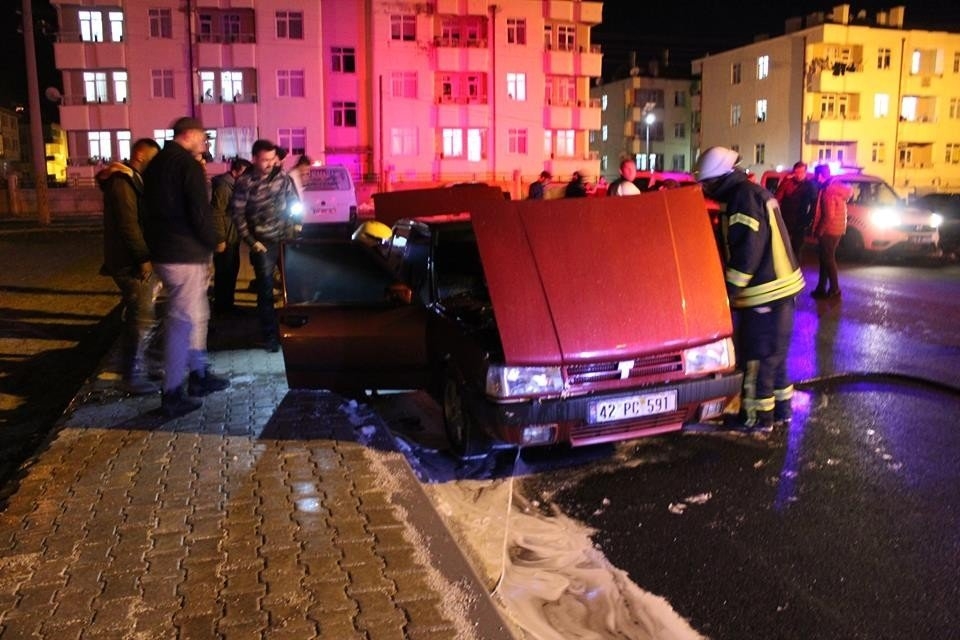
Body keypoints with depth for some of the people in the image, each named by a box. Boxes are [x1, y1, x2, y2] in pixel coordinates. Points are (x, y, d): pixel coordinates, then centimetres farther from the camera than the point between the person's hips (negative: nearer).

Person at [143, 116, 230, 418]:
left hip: (163, 251, 10)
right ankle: (173, 395, 1)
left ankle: (198, 374, 29)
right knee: (182, 322, -4)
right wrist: (211, 244, -3)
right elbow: (200, 212, -19)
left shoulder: (155, 165, 16)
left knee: (196, 315, 20)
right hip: (185, 255, -10)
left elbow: (154, 208, 18)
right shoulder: (188, 165, -13)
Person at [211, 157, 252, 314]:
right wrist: (220, 239, -23)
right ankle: (220, 308, 8)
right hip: (225, 239, -10)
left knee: (232, 272, 17)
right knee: (223, 274, -2)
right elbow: (217, 213, -21)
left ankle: (228, 305, 29)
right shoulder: (223, 186, -16)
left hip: (233, 238, 10)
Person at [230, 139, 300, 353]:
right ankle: (270, 336, 5)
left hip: (286, 239, 3)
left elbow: (295, 203, 13)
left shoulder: (283, 177, 3)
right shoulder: (244, 182, -7)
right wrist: (251, 241, -9)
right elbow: (237, 214, -5)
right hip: (262, 242, -3)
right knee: (265, 289, -3)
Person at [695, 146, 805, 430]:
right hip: (779, 286, 10)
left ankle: (757, 416, 9)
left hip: (765, 292, -10)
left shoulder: (744, 197, -16)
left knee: (757, 357, 0)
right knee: (772, 354, 20)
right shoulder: (755, 192, 16)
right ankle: (781, 407, 31)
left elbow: (747, 250, -22)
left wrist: (729, 290, -18)